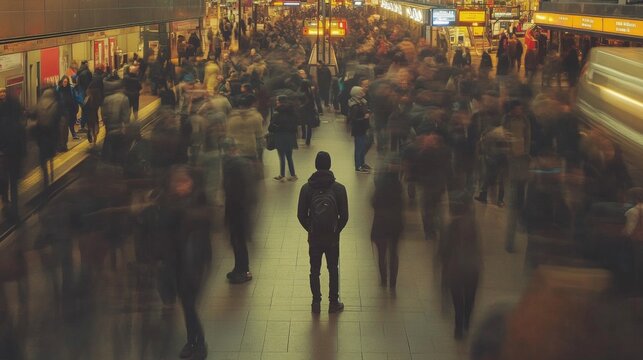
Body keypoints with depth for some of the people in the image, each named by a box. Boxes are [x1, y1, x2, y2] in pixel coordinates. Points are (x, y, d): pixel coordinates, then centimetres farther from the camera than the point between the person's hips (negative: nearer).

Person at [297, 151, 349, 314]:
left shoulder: (306, 188, -8)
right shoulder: (339, 188, -10)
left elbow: (301, 215, -5)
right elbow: (344, 216, -8)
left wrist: (310, 229, 11)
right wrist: (337, 230, 9)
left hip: (314, 237, 1)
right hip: (332, 237, -1)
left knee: (314, 271, 13)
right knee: (333, 270, 13)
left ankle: (316, 303, 20)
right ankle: (333, 303, 20)